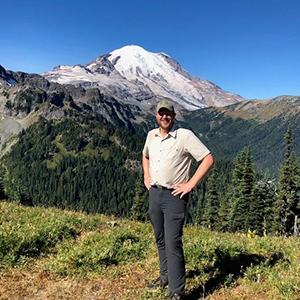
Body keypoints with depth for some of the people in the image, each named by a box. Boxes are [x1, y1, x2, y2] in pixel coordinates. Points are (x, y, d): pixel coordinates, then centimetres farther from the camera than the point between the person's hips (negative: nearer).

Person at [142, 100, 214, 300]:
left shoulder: (185, 136, -12)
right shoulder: (152, 135, 8)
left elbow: (208, 159, -15)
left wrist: (190, 184, -16)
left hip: (174, 195, -6)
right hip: (154, 193, 7)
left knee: (173, 243, -8)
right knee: (160, 240, 17)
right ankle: (166, 276, 36)